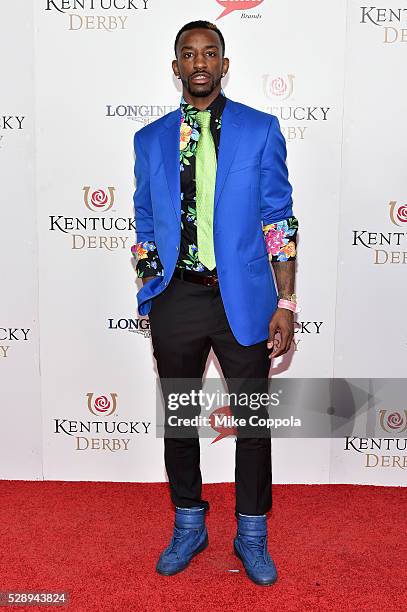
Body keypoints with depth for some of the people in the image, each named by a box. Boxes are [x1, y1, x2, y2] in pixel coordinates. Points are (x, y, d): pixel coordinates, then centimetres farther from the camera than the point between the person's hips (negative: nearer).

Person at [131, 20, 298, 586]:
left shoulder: (260, 130, 1)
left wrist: (286, 304, -8)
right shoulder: (150, 140, 8)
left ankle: (252, 534, 30)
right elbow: (145, 227, 12)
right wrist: (150, 299, 8)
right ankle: (189, 528, 35)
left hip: (243, 299, -2)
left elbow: (279, 221, -2)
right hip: (176, 300, 2)